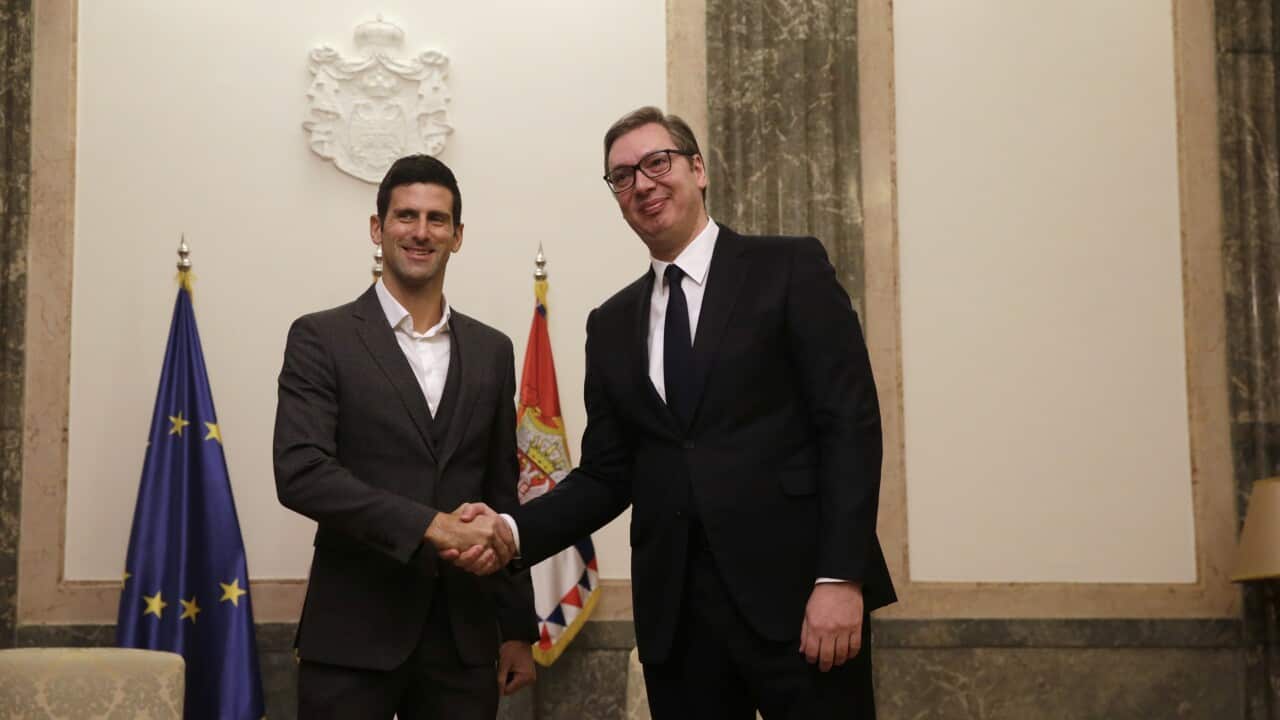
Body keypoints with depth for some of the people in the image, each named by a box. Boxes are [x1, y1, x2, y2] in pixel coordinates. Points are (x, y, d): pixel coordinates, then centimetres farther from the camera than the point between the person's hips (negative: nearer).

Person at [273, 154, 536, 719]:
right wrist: (434, 526, -20)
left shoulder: (492, 351, 12)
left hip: (464, 637, 4)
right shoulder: (321, 339, -1)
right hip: (354, 636, -3)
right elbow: (300, 474, -13)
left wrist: (518, 628, 13)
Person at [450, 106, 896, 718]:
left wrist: (840, 577, -15)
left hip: (795, 592, -4)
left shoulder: (790, 270, 1)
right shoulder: (612, 324, 15)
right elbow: (607, 476, 14)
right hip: (675, 612, 4)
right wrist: (514, 529, -4)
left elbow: (850, 423, -6)